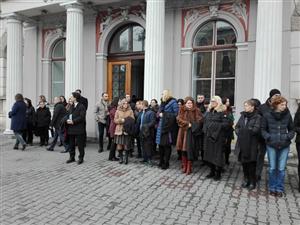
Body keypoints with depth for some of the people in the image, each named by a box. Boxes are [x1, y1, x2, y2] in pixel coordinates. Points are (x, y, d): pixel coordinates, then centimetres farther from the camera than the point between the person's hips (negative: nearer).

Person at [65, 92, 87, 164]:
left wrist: (73, 121, -20)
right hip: (71, 128, 8)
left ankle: (81, 158, 13)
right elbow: (68, 114, 17)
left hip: (78, 129, -8)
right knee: (71, 144, 14)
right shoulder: (71, 106, 16)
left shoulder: (81, 106, -9)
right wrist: (67, 120, -4)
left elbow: (82, 117, -17)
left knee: (80, 144, 1)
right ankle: (72, 157, 26)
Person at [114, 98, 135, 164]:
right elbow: (115, 120, 5)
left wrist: (127, 121, -15)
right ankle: (121, 158, 16)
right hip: (119, 130, 1)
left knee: (127, 145, -2)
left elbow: (132, 120, 1)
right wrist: (121, 120, -10)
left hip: (127, 130, -1)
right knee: (119, 145, 0)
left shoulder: (130, 111, 5)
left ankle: (126, 158, 12)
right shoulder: (118, 111, 7)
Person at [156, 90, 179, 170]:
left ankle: (166, 163, 12)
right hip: (161, 126, 7)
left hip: (168, 127, -7)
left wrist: (164, 115, -10)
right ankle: (161, 162, 22)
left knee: (167, 145, 0)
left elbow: (176, 114, -12)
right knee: (160, 144, 8)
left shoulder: (173, 102, -6)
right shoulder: (163, 103, 17)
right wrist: (159, 114, 2)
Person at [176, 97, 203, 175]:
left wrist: (192, 125, -14)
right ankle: (184, 166, 15)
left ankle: (189, 167, 4)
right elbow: (179, 119, -3)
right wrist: (187, 124, -13)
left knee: (190, 149, -5)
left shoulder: (196, 111, 5)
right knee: (183, 149, 3)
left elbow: (199, 120, -2)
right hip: (183, 131, 2)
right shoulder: (182, 110, 8)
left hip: (192, 133, -2)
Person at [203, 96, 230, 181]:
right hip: (208, 136, 7)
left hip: (218, 137, -7)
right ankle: (212, 171, 27)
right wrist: (205, 129, 9)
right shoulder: (209, 111, 14)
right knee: (209, 153, 12)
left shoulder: (222, 112, -8)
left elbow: (226, 123, -15)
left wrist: (216, 125, -19)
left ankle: (218, 173, 15)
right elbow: (205, 121, 23)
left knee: (218, 155, 0)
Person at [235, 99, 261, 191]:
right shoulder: (243, 116, 11)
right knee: (244, 163, 12)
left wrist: (242, 129, -8)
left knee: (251, 164, 3)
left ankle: (252, 182, 19)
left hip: (252, 145, -5)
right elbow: (237, 127, 9)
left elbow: (256, 129, -17)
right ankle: (246, 180, 28)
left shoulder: (257, 117, -7)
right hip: (242, 144, 5)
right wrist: (239, 133, -11)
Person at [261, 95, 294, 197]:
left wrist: (288, 136, -8)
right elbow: (263, 129, 4)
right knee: (272, 168, 8)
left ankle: (280, 188, 22)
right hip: (271, 145, -1)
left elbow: (291, 129, 10)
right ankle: (272, 188, 24)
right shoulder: (267, 115, -4)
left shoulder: (287, 115, -1)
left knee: (281, 169, 6)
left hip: (284, 146, 1)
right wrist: (268, 137, -11)